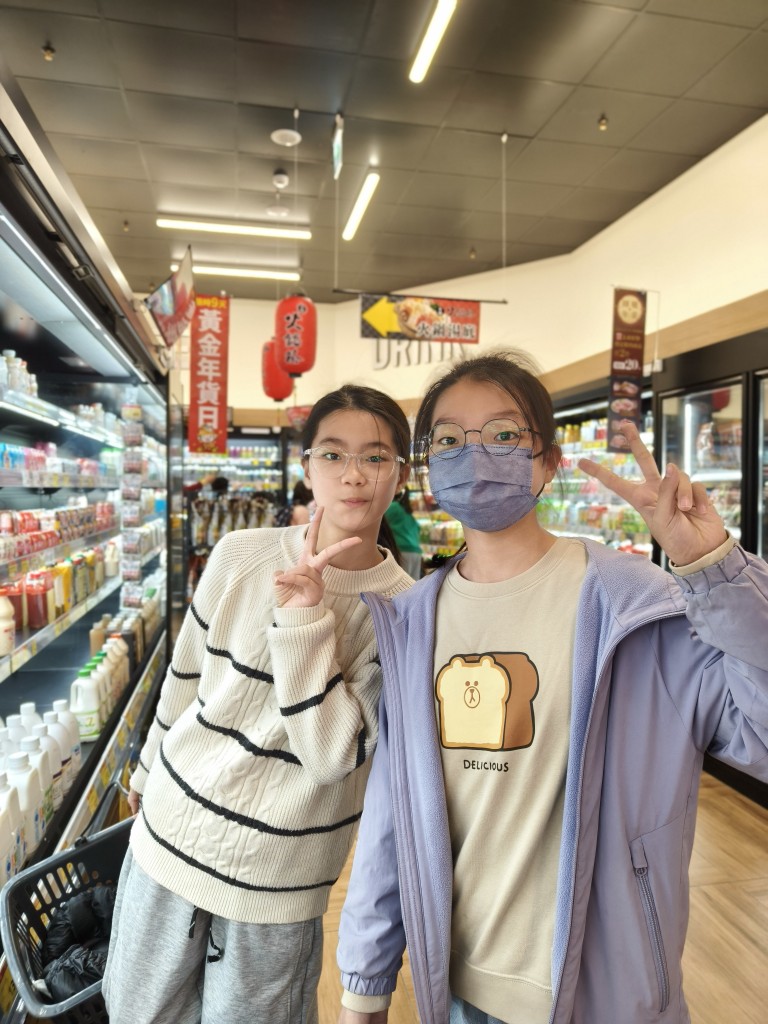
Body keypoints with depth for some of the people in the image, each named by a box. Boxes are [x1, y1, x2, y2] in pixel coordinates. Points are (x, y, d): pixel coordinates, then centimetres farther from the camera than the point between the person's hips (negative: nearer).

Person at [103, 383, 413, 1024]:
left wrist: (303, 619, -28)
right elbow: (185, 677, 5)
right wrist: (147, 773, 17)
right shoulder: (242, 554, -9)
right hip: (171, 831, 3)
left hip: (278, 876, -2)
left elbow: (334, 753, -20)